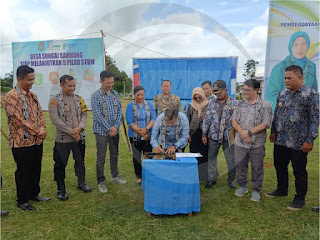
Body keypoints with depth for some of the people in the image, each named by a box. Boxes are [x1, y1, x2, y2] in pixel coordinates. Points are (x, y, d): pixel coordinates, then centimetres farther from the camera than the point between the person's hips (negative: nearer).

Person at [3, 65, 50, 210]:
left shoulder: (33, 95, 12)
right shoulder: (11, 97, -13)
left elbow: (40, 114, 12)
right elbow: (19, 119, -19)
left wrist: (43, 129, -5)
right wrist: (38, 131, -16)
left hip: (37, 140, 7)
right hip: (22, 141, -7)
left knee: (36, 169, 16)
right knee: (23, 171, 5)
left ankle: (34, 194, 34)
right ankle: (22, 201, 22)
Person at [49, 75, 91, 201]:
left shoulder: (79, 99, 7)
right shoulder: (54, 100, -7)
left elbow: (84, 114, 7)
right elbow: (55, 119, -13)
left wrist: (80, 127, -12)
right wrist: (72, 133, -15)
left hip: (79, 137, 4)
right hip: (62, 138, -4)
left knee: (80, 161, 16)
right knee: (60, 164, 5)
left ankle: (81, 183, 35)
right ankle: (61, 189, 22)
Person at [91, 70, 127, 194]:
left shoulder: (115, 94, 7)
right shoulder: (96, 95, -9)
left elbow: (119, 111, 5)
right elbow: (98, 115, -14)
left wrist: (116, 126, -8)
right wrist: (109, 129, -15)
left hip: (114, 130, 5)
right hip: (102, 131, -5)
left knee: (114, 154, 16)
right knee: (101, 157, 3)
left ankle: (115, 176, 33)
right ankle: (101, 181, 16)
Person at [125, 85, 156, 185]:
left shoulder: (149, 106, 7)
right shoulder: (130, 106, -1)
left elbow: (153, 119, -2)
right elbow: (130, 122, -9)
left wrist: (146, 129, -19)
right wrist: (141, 132, -15)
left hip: (148, 136, 1)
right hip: (135, 136, -1)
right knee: (136, 157, 9)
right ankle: (139, 177, 23)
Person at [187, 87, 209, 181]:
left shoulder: (208, 106, 0)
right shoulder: (191, 106, 7)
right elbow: (187, 120, 8)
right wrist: (188, 135, 4)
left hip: (205, 134, -2)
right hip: (194, 134, 2)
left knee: (205, 154, 0)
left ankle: (204, 175, 12)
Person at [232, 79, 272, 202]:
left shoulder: (265, 105, -4)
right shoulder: (240, 104, 9)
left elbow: (265, 124, -11)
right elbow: (234, 120, 5)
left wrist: (249, 132, -17)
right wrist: (241, 132, -12)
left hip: (257, 143, -3)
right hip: (240, 142, 4)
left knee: (257, 168, 8)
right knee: (240, 165, 14)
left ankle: (256, 190, 26)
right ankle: (242, 186, 33)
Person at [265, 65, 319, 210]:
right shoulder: (282, 94, 8)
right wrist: (273, 131, 15)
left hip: (298, 143, -6)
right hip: (280, 140, 6)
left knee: (299, 172, 7)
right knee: (280, 167, 18)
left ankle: (300, 199, 24)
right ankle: (282, 190, 38)